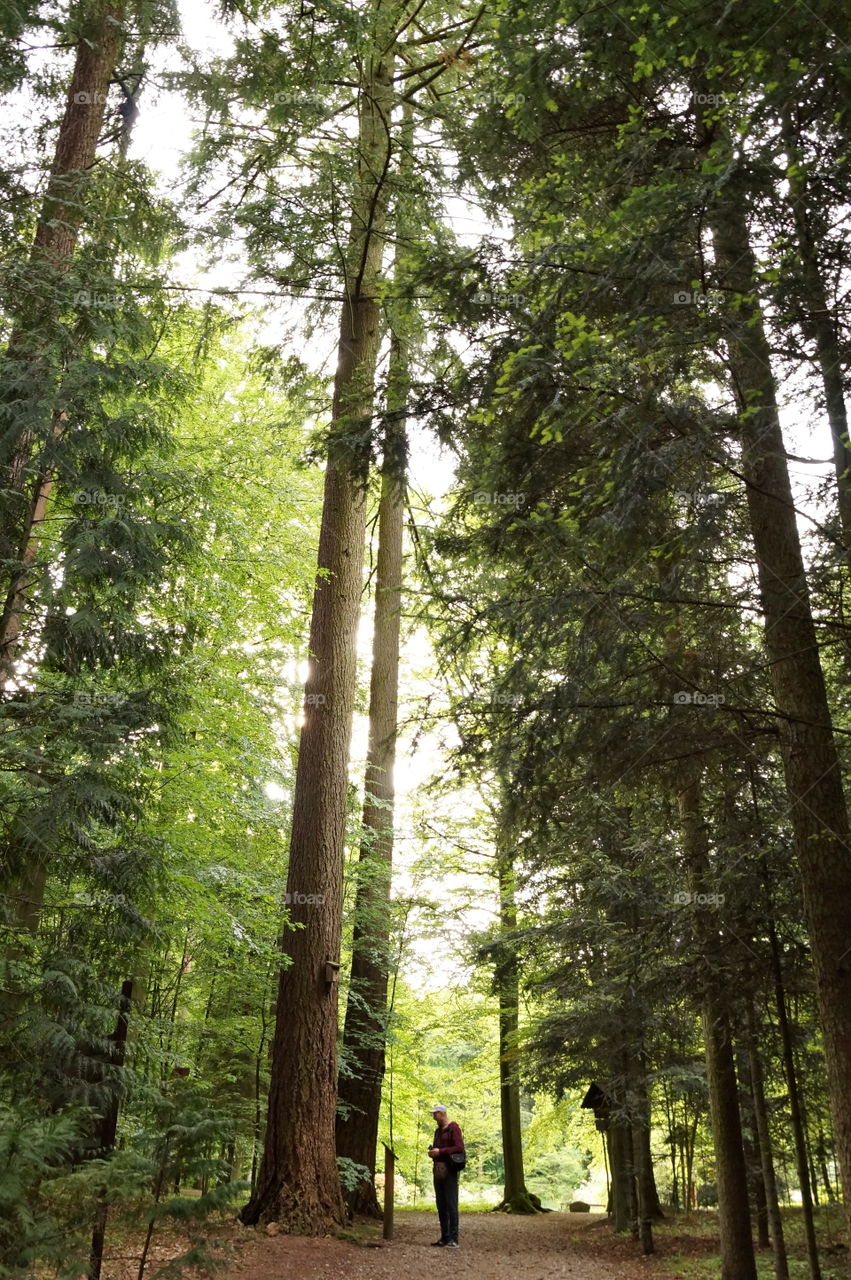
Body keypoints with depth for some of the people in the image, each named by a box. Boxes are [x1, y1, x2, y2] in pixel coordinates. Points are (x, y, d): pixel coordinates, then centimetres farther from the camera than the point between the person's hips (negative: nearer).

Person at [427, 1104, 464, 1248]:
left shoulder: (453, 1128, -6)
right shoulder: (438, 1131, 19)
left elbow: (459, 1148, -14)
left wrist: (440, 1151, -16)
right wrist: (432, 1152, 9)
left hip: (449, 1171, -8)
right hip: (438, 1170, 8)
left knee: (451, 1204, -9)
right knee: (441, 1204, 8)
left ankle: (453, 1239, -8)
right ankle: (444, 1238, 13)